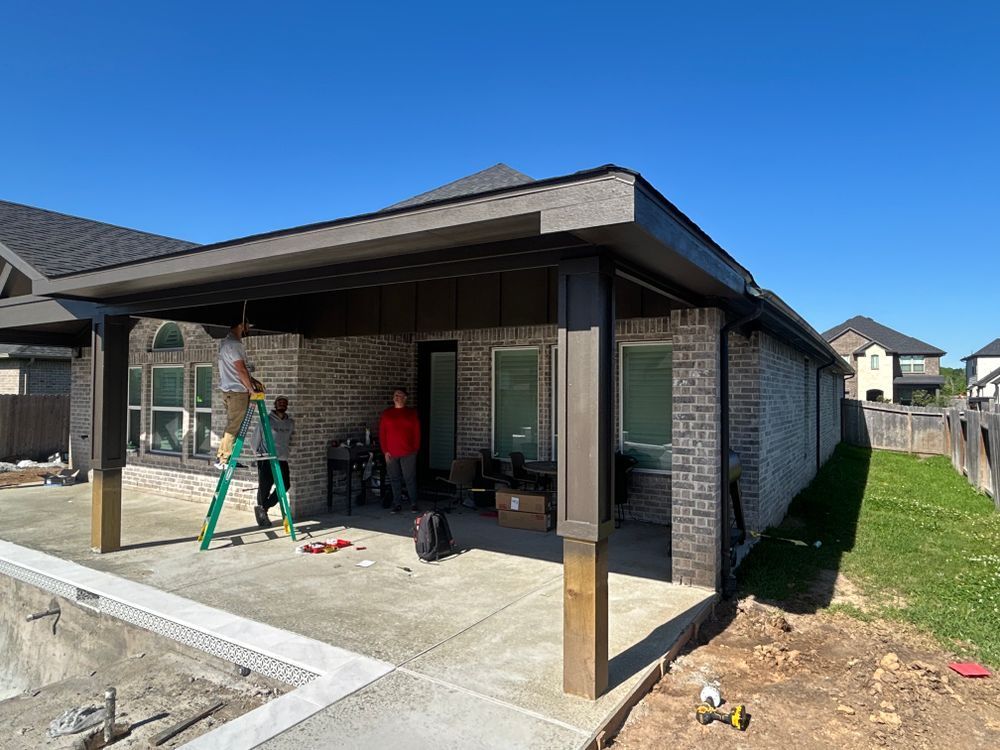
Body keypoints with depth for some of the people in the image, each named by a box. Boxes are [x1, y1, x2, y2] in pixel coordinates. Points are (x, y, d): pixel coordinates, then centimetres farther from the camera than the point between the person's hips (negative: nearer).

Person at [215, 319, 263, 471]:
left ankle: (222, 457, 18)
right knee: (233, 427, -6)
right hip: (236, 392, -10)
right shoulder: (233, 344, -16)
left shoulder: (227, 342, 17)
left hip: (231, 391, 10)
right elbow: (241, 370, -18)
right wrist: (251, 388, -11)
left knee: (232, 426, 14)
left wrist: (252, 381, 16)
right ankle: (223, 460, -2)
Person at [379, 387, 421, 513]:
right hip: (391, 453, 2)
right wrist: (385, 451, -2)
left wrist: (416, 449, -2)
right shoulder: (386, 413, 6)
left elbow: (417, 432, 4)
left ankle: (413, 503, 8)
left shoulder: (412, 413, 4)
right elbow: (382, 433, 4)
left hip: (408, 452, -2)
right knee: (394, 479, 7)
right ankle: (397, 504, 17)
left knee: (410, 478, -1)